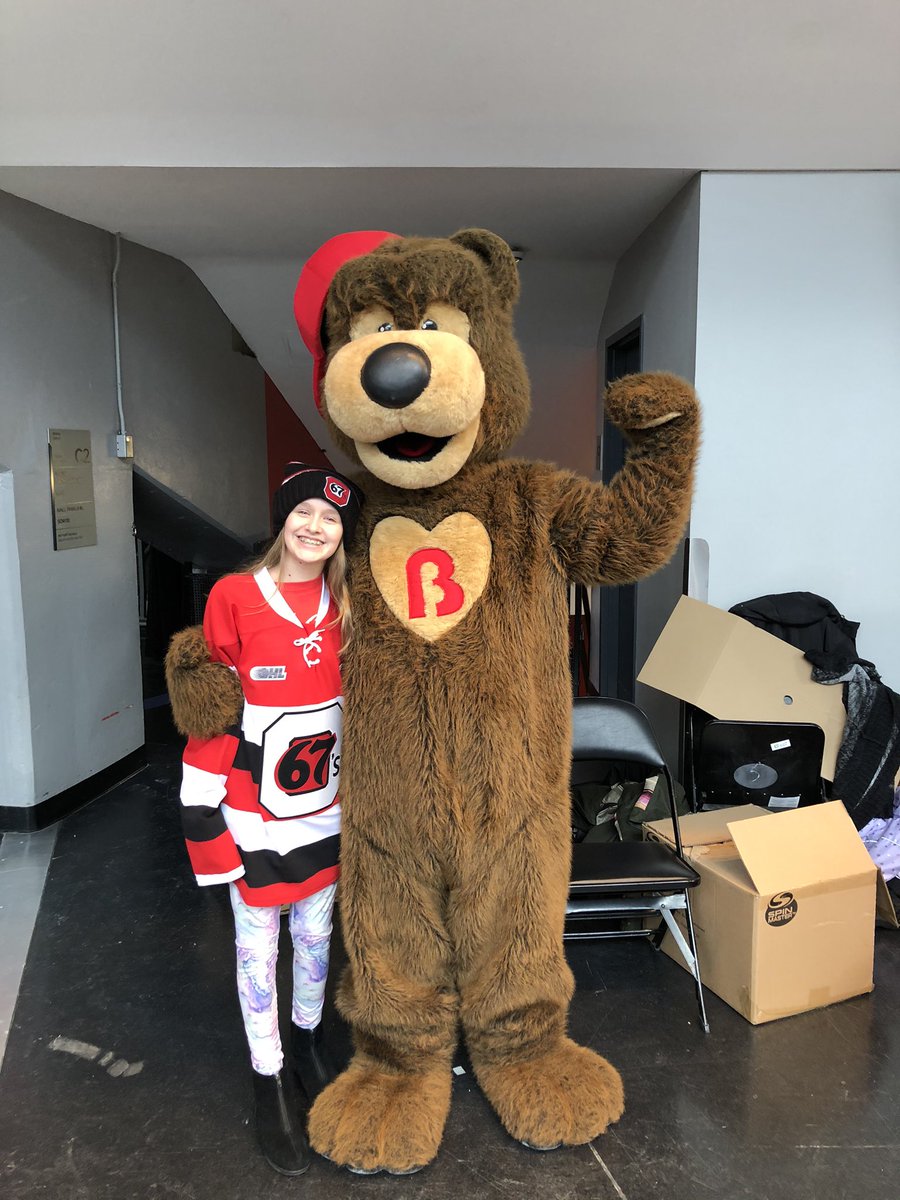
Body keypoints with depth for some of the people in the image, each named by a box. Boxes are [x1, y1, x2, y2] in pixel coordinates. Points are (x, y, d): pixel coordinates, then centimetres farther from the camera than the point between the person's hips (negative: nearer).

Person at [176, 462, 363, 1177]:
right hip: (254, 810, -4)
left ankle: (308, 1038, 45)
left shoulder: (343, 607, 0)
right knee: (259, 946, 10)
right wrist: (203, 812, -8)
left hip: (323, 806, 4)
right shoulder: (234, 597, -13)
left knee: (316, 933, 19)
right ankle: (270, 1077, 31)